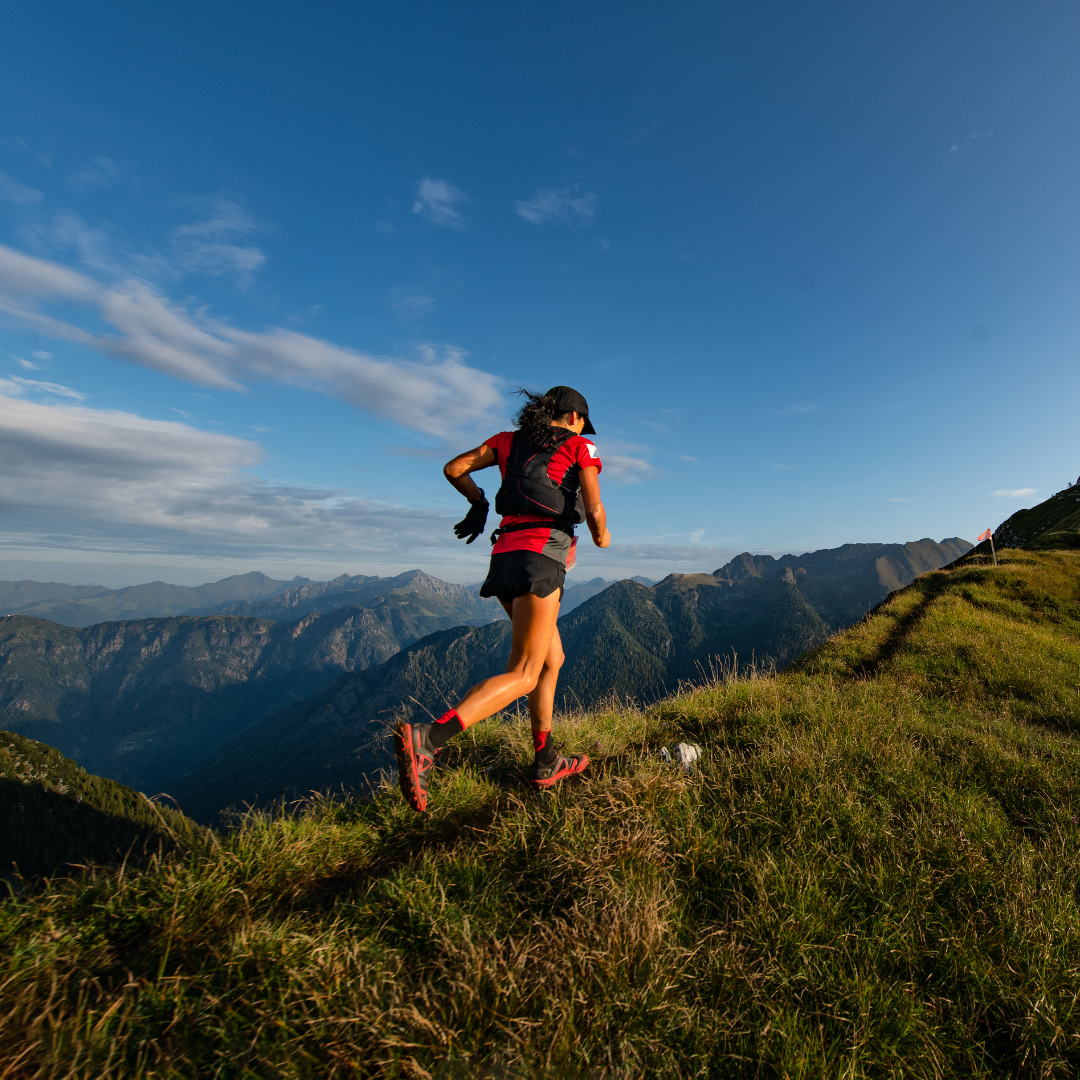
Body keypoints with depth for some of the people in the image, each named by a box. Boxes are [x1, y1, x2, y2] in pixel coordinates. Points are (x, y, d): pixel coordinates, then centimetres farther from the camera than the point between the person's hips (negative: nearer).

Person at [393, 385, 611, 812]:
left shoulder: (509, 440, 20)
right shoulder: (580, 447, 8)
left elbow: (453, 468, 16)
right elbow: (594, 509, -2)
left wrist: (478, 501, 31)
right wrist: (601, 536, 19)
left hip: (505, 554, 7)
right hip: (541, 555, -7)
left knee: (552, 659, 18)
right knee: (523, 675, -8)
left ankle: (546, 762, 24)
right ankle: (426, 739, -25)